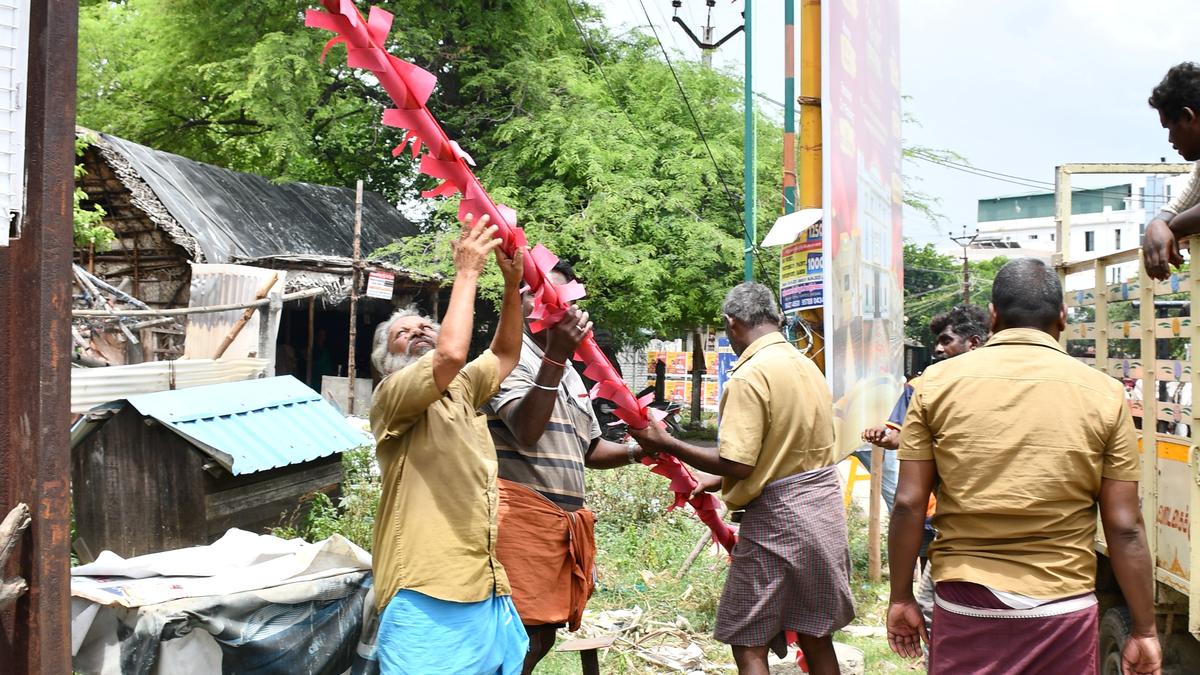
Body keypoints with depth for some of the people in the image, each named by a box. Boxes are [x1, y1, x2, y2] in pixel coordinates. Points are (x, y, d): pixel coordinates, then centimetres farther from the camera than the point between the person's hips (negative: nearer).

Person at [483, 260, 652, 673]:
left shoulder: (571, 375, 21)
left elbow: (589, 450, 27)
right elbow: (526, 431, -22)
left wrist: (635, 451, 8)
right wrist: (555, 355, -27)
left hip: (565, 521, 9)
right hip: (522, 515, -9)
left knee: (543, 637, 11)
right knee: (522, 640, -11)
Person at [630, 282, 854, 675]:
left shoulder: (749, 376, -16)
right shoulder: (807, 365, 9)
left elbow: (737, 465, -21)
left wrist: (665, 444, -12)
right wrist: (716, 483, 20)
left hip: (778, 519, -8)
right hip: (825, 510, 8)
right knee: (815, 636, 17)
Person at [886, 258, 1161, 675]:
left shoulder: (937, 383, -3)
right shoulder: (1104, 394, -4)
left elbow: (908, 505, -4)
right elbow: (1125, 528, -4)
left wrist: (901, 598, 7)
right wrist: (1144, 632, 5)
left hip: (965, 608, 0)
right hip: (1063, 609, 0)